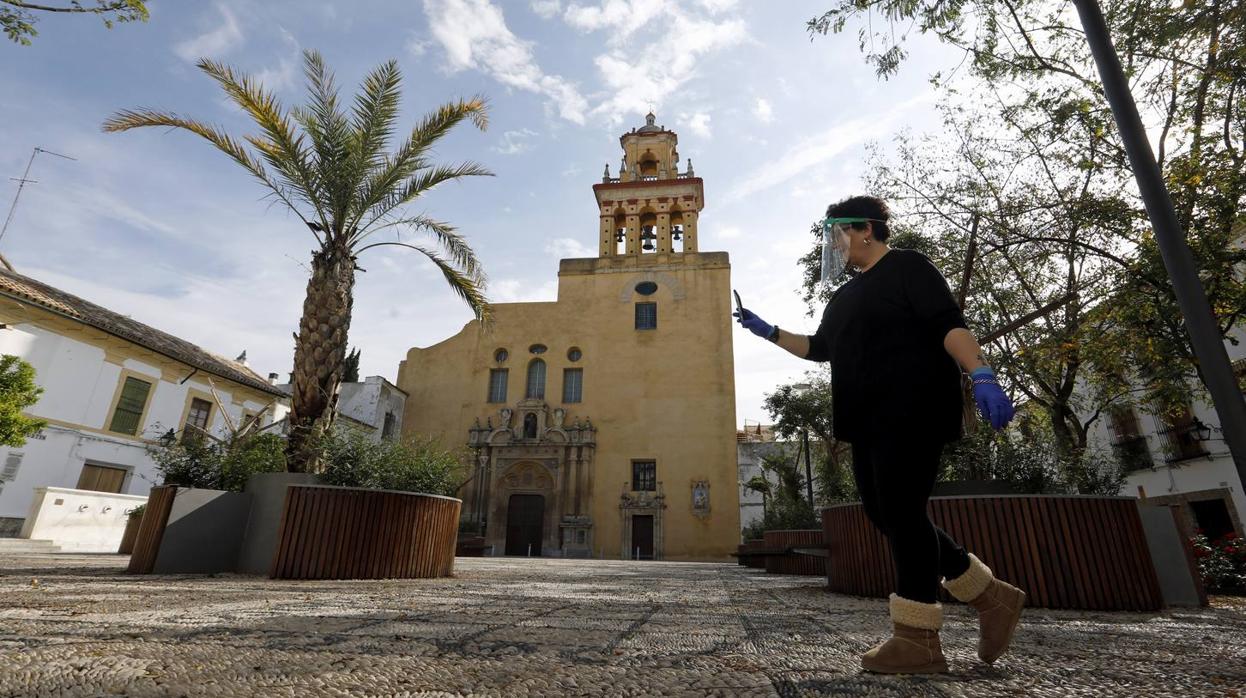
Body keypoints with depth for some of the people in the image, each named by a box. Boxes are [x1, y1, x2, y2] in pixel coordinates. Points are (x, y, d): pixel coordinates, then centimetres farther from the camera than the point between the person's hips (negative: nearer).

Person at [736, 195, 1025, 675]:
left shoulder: (906, 267, 0)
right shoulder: (847, 295, 24)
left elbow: (950, 325, -12)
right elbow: (820, 348, 32)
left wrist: (981, 375, -26)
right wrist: (767, 331, 29)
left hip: (910, 414, -9)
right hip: (870, 421, 9)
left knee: (901, 514, -9)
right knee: (886, 516, 7)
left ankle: (917, 640, 1)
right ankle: (992, 597, 20)